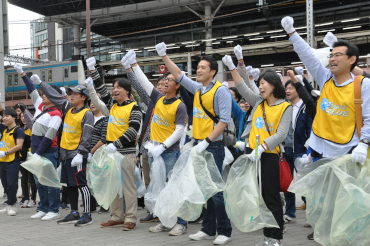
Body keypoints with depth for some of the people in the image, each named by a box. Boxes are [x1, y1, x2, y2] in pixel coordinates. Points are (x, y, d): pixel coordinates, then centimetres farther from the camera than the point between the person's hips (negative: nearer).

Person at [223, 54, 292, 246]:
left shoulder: (285, 107, -4)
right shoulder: (258, 102, 11)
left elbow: (281, 134, -12)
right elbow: (243, 89, 11)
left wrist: (261, 148, -22)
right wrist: (232, 68, 0)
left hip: (269, 156, -6)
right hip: (252, 153, 6)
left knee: (271, 197, -3)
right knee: (257, 195, 8)